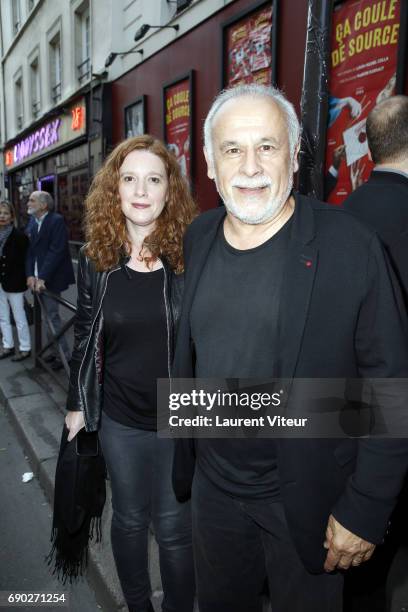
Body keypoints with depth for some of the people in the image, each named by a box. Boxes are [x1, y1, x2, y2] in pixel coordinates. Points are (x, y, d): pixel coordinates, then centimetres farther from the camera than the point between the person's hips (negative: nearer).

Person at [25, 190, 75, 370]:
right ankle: (56, 350, 24)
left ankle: (63, 354, 9)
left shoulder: (56, 220, -12)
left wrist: (42, 278, -20)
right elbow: (30, 249, 6)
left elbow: (56, 251, -18)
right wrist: (30, 275, -7)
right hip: (37, 277, 7)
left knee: (52, 316, -3)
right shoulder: (32, 222, 10)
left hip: (51, 278, -7)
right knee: (48, 316, 12)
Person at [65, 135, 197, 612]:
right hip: (120, 419, 3)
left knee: (174, 528, 14)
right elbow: (85, 338, 6)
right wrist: (77, 404, 10)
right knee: (129, 520, 21)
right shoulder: (95, 260, -3)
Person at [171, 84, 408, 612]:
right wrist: (184, 458, 12)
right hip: (213, 486, 5)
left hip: (307, 501, -4)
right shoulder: (198, 238, -2)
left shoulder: (350, 247, -19)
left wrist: (366, 510, -13)